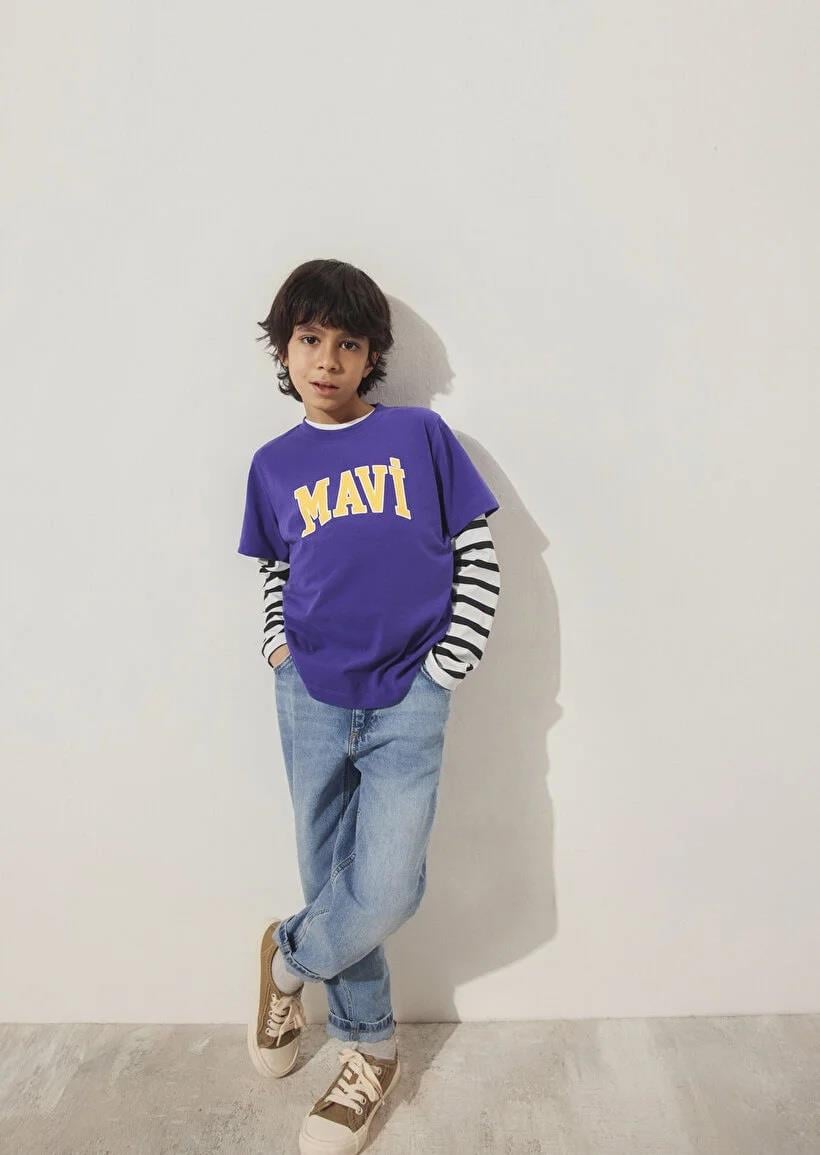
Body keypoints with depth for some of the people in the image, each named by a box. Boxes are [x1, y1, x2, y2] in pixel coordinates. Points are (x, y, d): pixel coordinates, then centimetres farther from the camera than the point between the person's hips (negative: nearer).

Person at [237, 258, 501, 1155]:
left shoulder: (419, 434, 0)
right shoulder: (274, 463, 8)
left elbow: (478, 551, 1)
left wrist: (447, 667, -4)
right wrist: (277, 645, 3)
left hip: (408, 698, -2)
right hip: (311, 699, 3)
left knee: (387, 893, -9)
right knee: (330, 877, 12)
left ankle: (291, 954, 26)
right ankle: (368, 1047, 36)